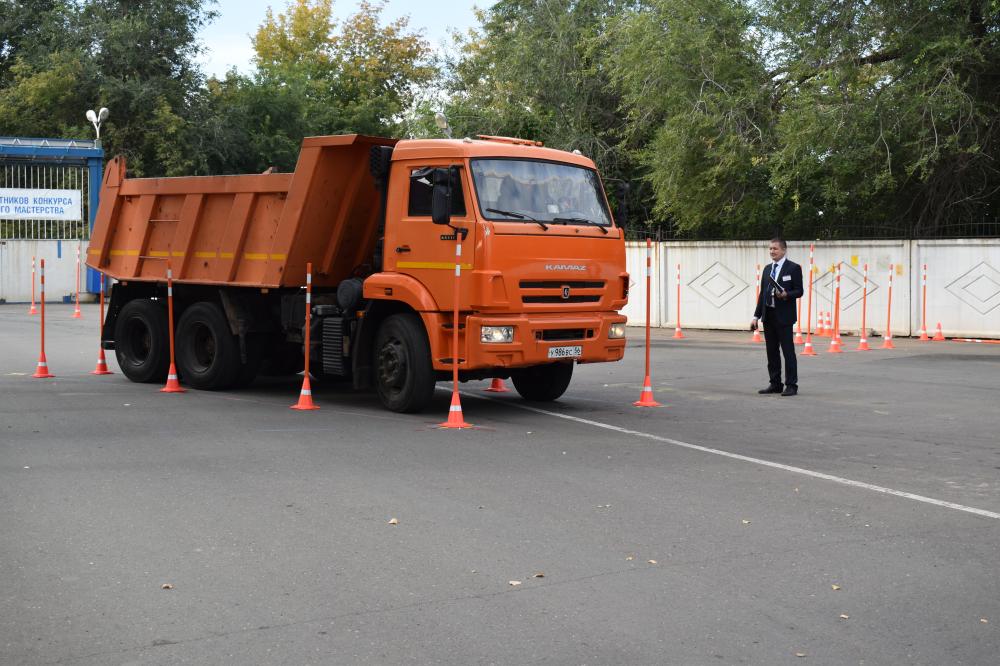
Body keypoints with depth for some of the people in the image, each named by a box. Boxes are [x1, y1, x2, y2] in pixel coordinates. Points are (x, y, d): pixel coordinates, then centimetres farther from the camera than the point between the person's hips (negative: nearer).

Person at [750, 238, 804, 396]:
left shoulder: (794, 268, -3)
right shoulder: (767, 269, 15)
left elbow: (799, 291, -5)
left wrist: (786, 295, -25)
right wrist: (756, 316, 11)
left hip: (783, 316, -6)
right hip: (768, 316, 6)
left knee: (788, 351, -5)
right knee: (771, 352, 9)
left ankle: (791, 385, -1)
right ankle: (775, 384, 15)